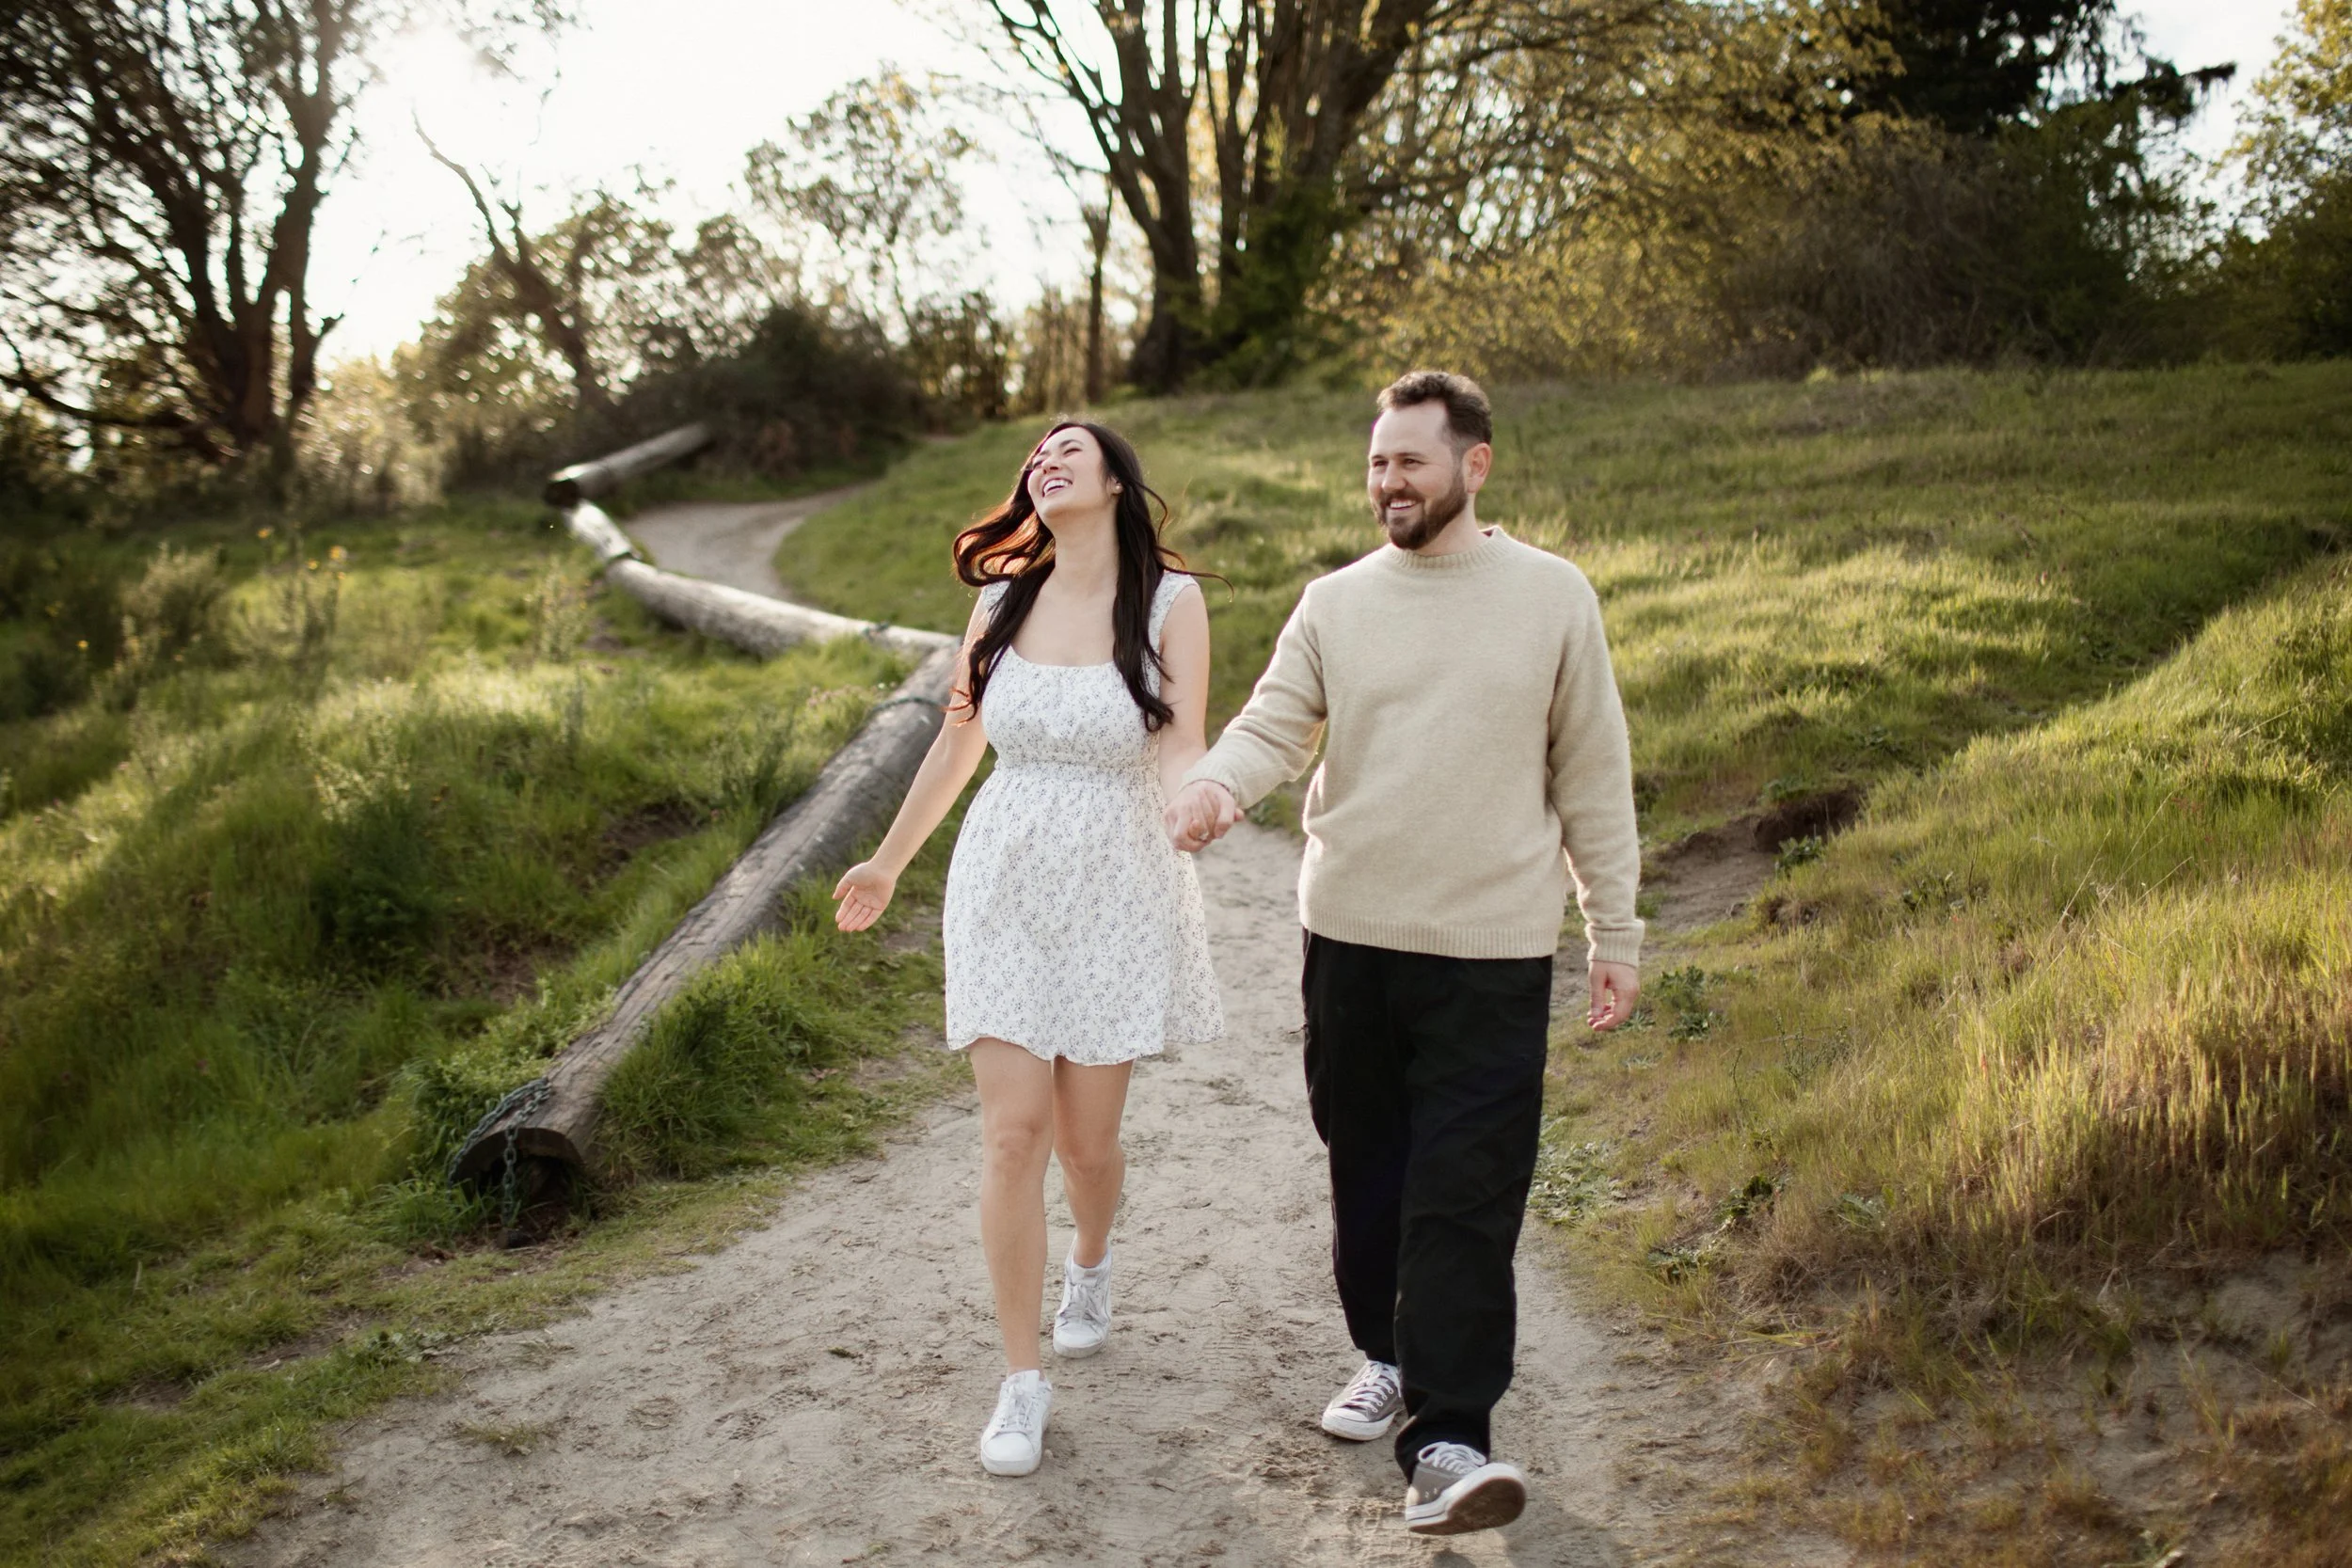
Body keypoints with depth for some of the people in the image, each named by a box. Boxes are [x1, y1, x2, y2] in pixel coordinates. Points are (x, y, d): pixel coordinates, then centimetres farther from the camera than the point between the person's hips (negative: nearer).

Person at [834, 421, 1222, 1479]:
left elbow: (1180, 751, -12)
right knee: (1012, 1132, -5)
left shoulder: (1169, 600, -5)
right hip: (1004, 885, 2)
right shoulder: (1002, 599, 3)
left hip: (1117, 896, -2)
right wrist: (888, 863, 22)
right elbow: (958, 742, 14)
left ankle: (1090, 1259, 42)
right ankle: (1022, 1381, 6)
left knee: (1085, 1138, 6)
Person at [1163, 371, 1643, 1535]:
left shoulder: (1553, 598, 0)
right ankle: (1389, 1356, 36)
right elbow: (1272, 722, -5)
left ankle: (1445, 1441, -2)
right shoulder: (1336, 604, 5)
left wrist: (1615, 930, 4)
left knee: (1466, 1198, -7)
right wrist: (1214, 786, -29)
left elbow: (1592, 775, 3)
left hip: (1492, 953, -3)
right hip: (1350, 934, 3)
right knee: (1366, 1168, 16)